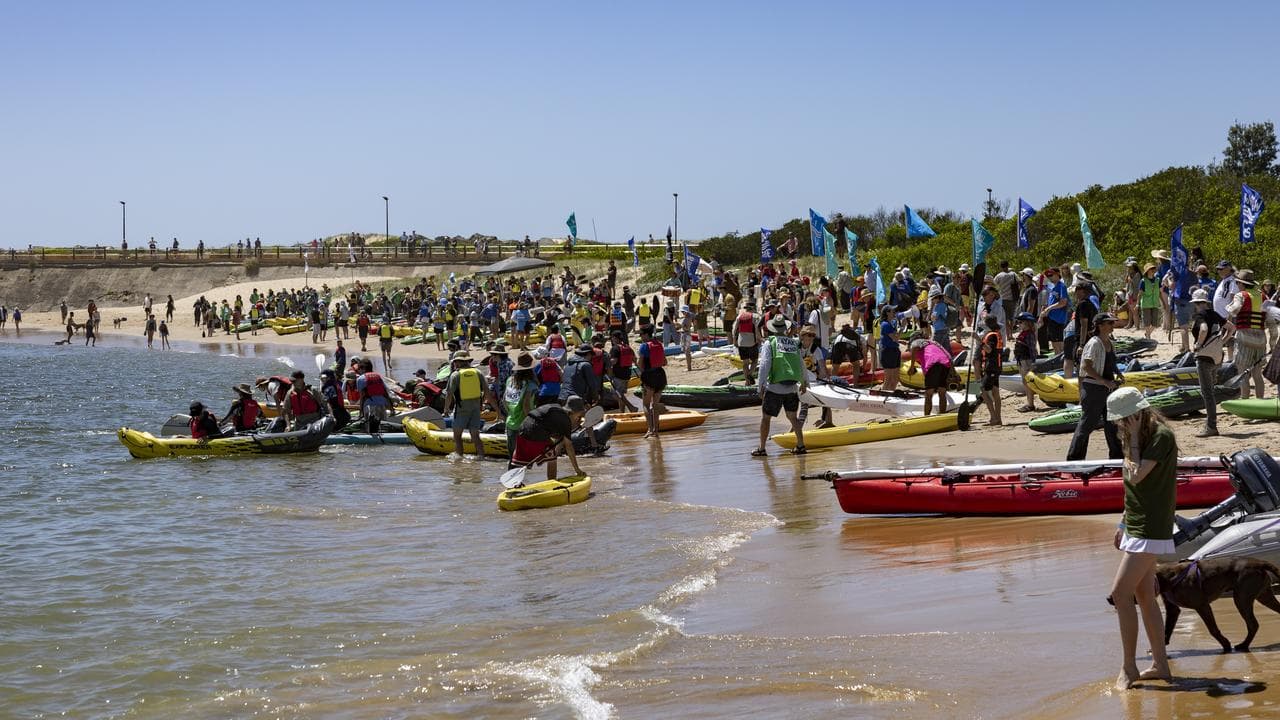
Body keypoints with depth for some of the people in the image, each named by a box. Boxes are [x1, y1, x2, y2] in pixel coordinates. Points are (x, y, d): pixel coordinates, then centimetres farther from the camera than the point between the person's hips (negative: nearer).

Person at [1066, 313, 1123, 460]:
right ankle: (1074, 457, 4)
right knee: (1087, 422, -3)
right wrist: (1105, 381, -24)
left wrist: (1118, 375, 5)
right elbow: (1087, 367, -21)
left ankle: (1116, 455, 23)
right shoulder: (1094, 343, -16)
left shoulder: (1110, 343, 10)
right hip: (1093, 388, -9)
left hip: (1108, 388, 9)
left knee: (1112, 422, 13)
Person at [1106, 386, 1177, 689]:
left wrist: (1134, 438, -15)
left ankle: (1128, 667, -5)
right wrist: (1124, 524, 22)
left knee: (1120, 593, -11)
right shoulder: (1140, 437, 13)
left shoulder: (1162, 436, -16)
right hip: (1137, 526, 10)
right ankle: (1160, 665, 17)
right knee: (1144, 596, 11)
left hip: (1150, 529, -10)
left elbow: (1137, 476, -23)